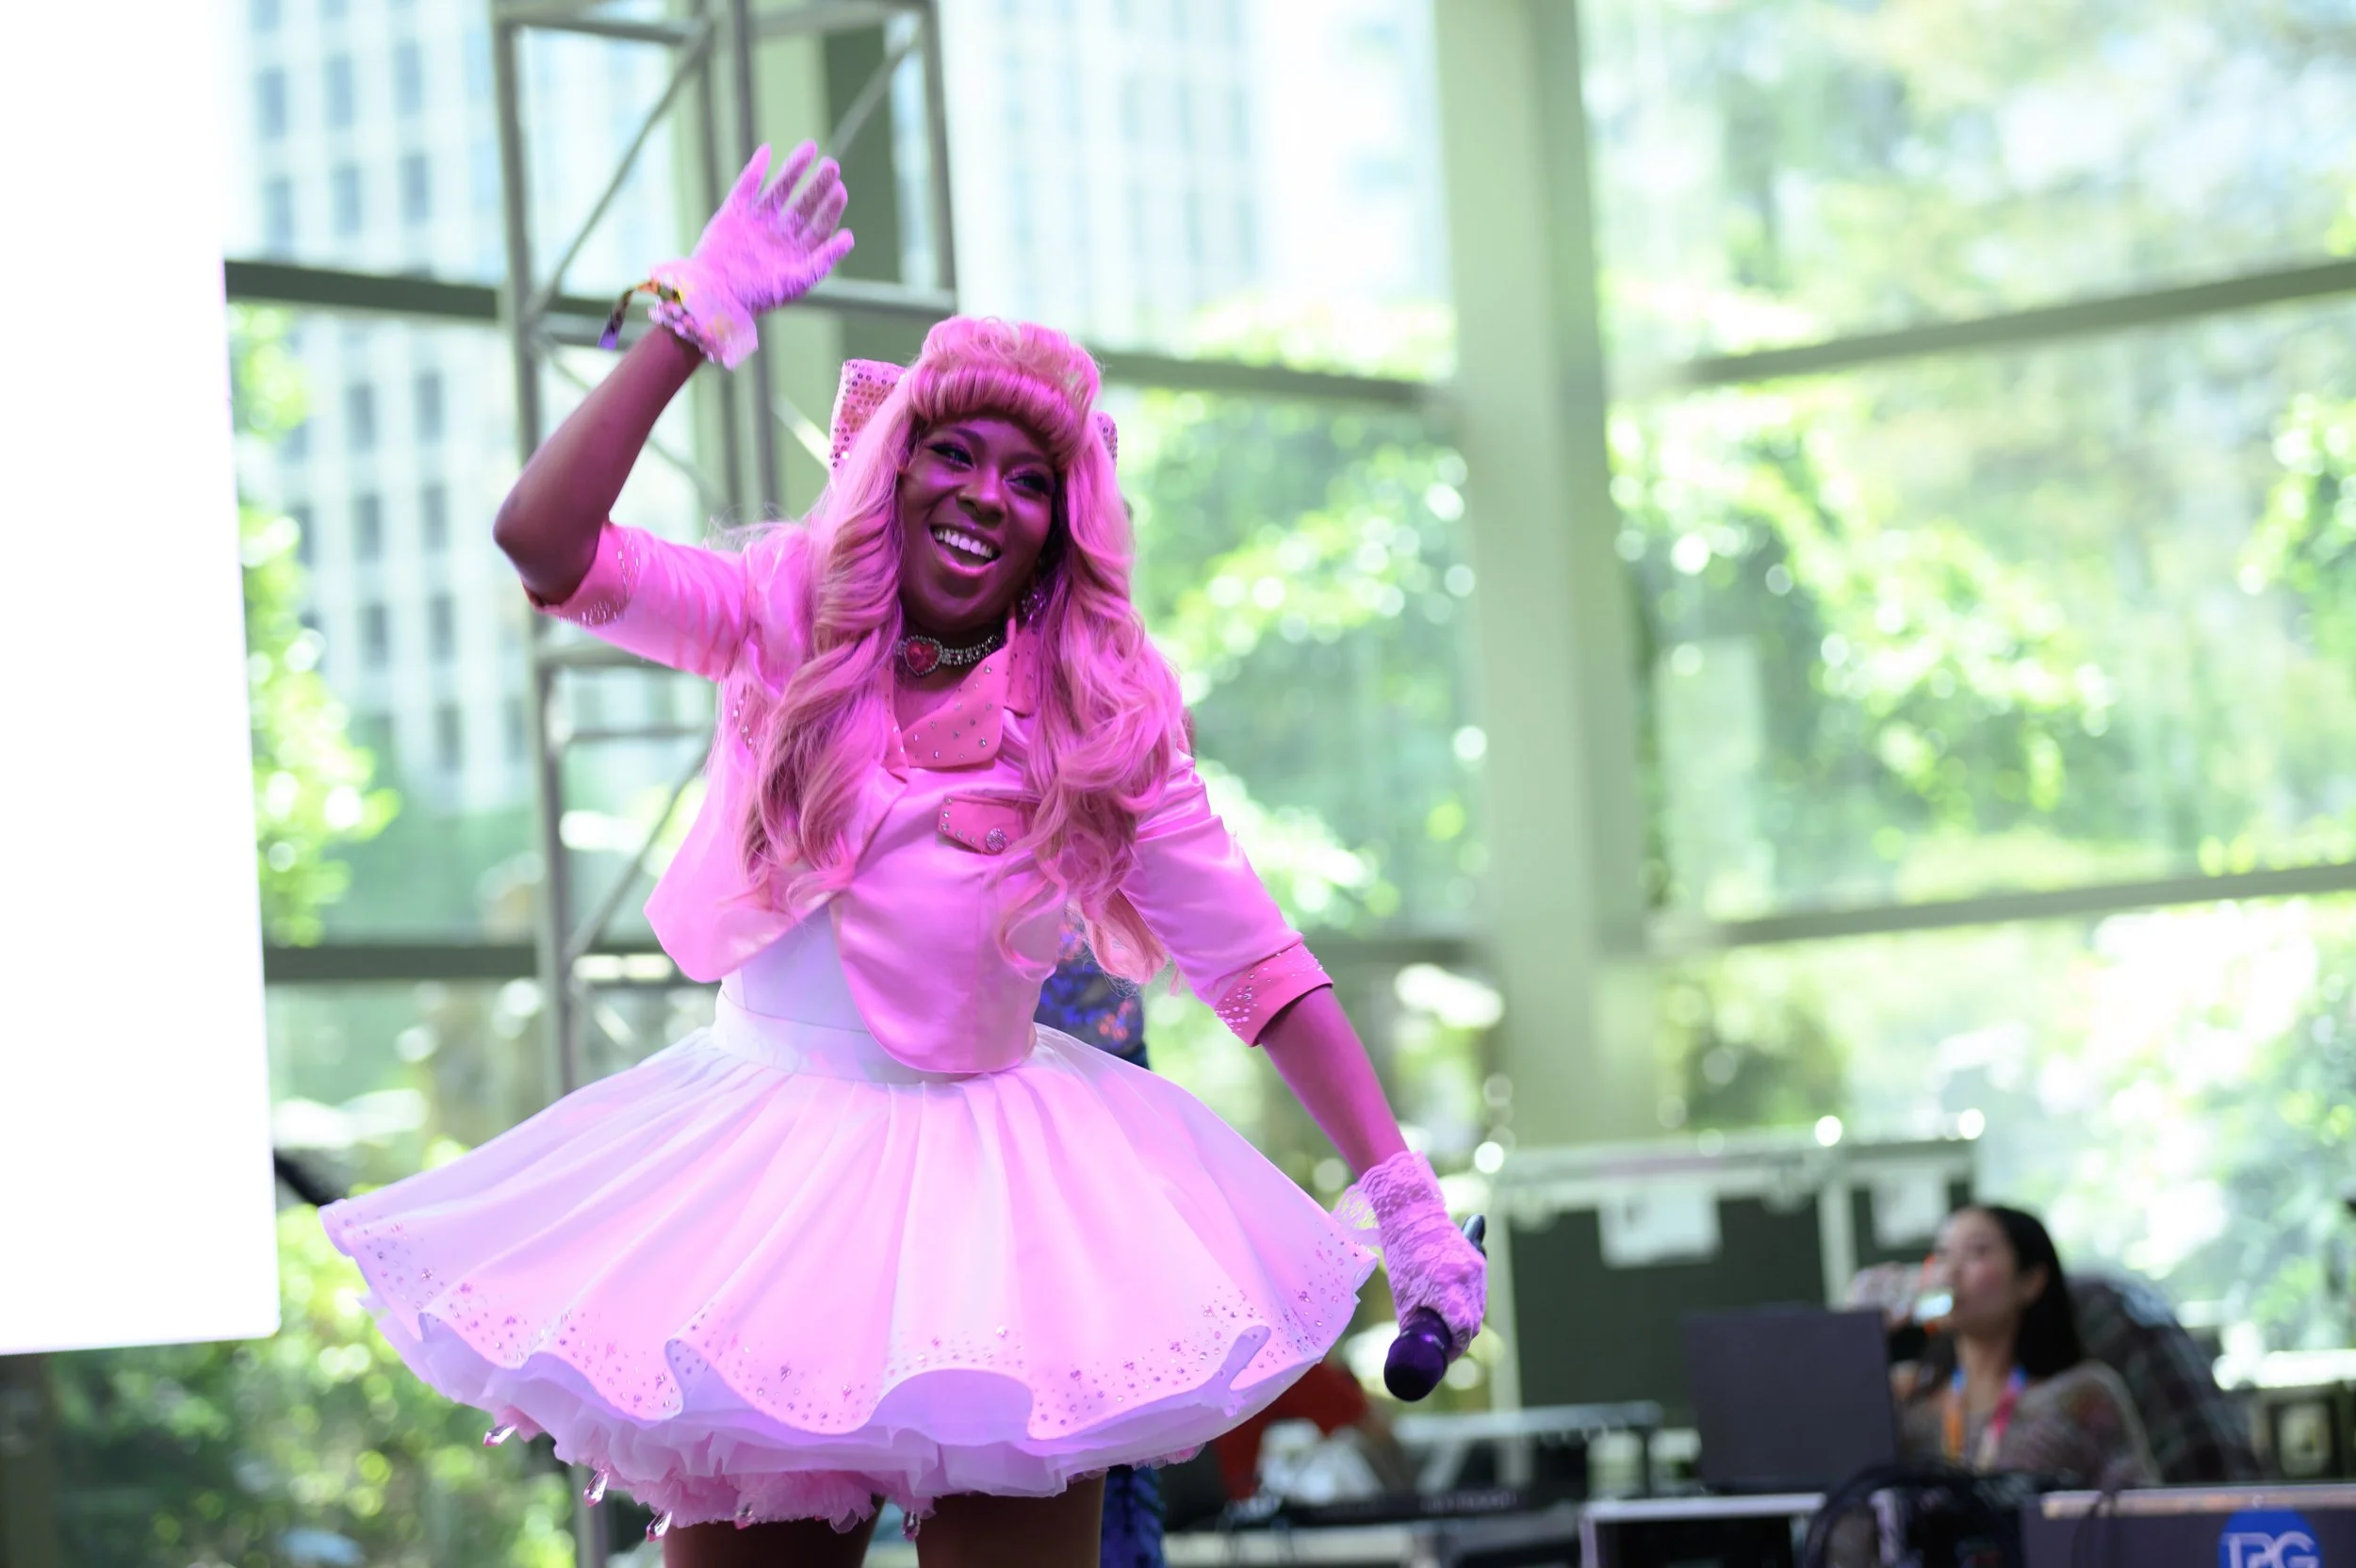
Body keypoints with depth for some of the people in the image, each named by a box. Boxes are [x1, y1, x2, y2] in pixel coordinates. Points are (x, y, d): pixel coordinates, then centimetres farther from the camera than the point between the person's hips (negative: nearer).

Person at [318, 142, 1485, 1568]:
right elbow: (545, 541, -15)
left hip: (995, 1165, 0)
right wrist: (695, 320, -18)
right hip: (761, 1163, 1)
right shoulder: (790, 621, 0)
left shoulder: (1102, 715, -1)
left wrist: (1402, 1195, -12)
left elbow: (1262, 968, -4)